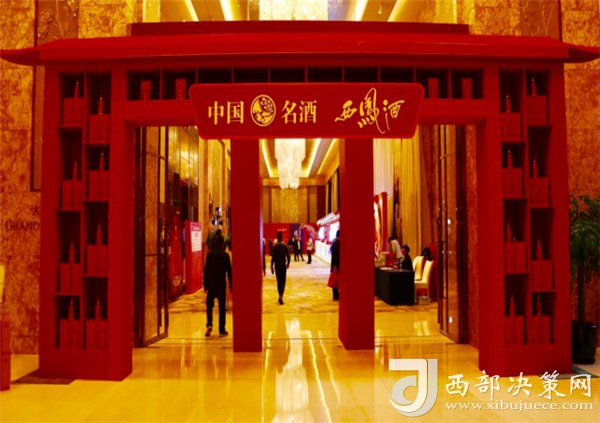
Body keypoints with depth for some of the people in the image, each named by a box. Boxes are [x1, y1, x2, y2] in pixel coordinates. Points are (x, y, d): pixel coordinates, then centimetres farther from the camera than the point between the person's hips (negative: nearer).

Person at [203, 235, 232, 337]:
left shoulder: (210, 254, -3)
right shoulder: (225, 255, -4)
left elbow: (206, 270, -3)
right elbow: (229, 271, -1)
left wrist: (205, 285, 4)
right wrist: (231, 286, 6)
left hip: (211, 284, 1)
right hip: (222, 284, 0)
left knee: (209, 305, 15)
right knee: (222, 308, 7)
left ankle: (209, 325, -5)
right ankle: (222, 330, 9)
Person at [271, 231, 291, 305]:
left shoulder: (274, 246, -5)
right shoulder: (285, 246, -6)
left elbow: (273, 258, -9)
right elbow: (288, 257, -5)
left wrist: (271, 267, -4)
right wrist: (288, 264, 12)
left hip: (277, 266, 1)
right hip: (283, 265, -1)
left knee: (278, 281, 14)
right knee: (283, 281, -1)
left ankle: (280, 296, 19)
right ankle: (281, 297, -19)